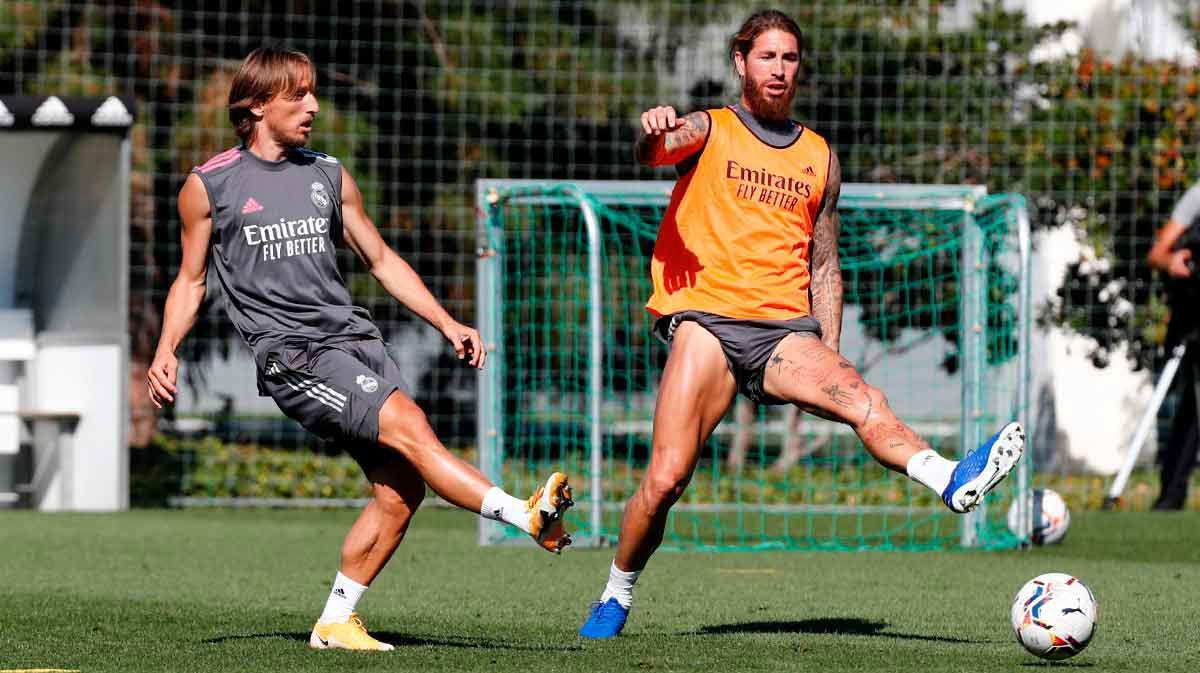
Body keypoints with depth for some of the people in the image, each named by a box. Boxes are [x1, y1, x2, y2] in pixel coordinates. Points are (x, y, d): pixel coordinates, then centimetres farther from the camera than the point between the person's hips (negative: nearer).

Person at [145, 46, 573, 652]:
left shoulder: (328, 175, 17)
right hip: (289, 352, -6)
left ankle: (336, 622, 5)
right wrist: (165, 352, -2)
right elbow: (191, 279, 13)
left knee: (401, 488, -6)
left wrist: (448, 324, 16)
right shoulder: (209, 186, 5)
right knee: (410, 429, -24)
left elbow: (381, 260, 24)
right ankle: (528, 517, -33)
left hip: (354, 339, 6)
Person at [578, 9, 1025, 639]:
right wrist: (652, 135, -38)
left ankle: (954, 481, -51)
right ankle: (616, 596, 8)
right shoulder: (708, 131, 10)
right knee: (665, 479, -12)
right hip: (707, 319, -2)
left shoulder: (818, 155, 20)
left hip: (786, 328, 2)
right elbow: (655, 153, -13)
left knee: (863, 399, -28)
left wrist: (829, 359, 14)